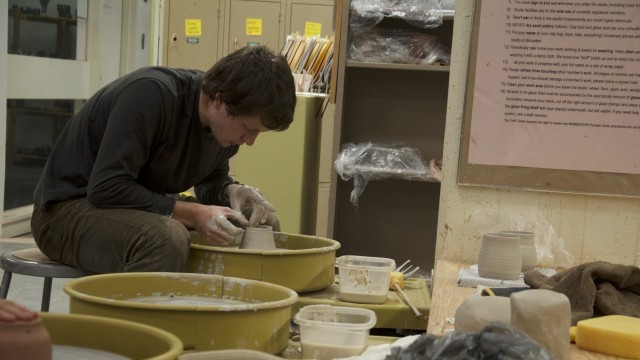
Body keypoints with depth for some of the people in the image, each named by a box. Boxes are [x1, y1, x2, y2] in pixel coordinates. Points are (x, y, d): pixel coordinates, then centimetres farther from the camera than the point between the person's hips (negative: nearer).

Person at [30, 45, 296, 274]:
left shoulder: (225, 120, -4)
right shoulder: (152, 94, -28)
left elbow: (212, 178, 14)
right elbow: (106, 188, -30)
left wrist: (231, 192, -9)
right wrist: (192, 213, -29)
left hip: (145, 206, 8)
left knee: (264, 223, 8)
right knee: (166, 239, -39)